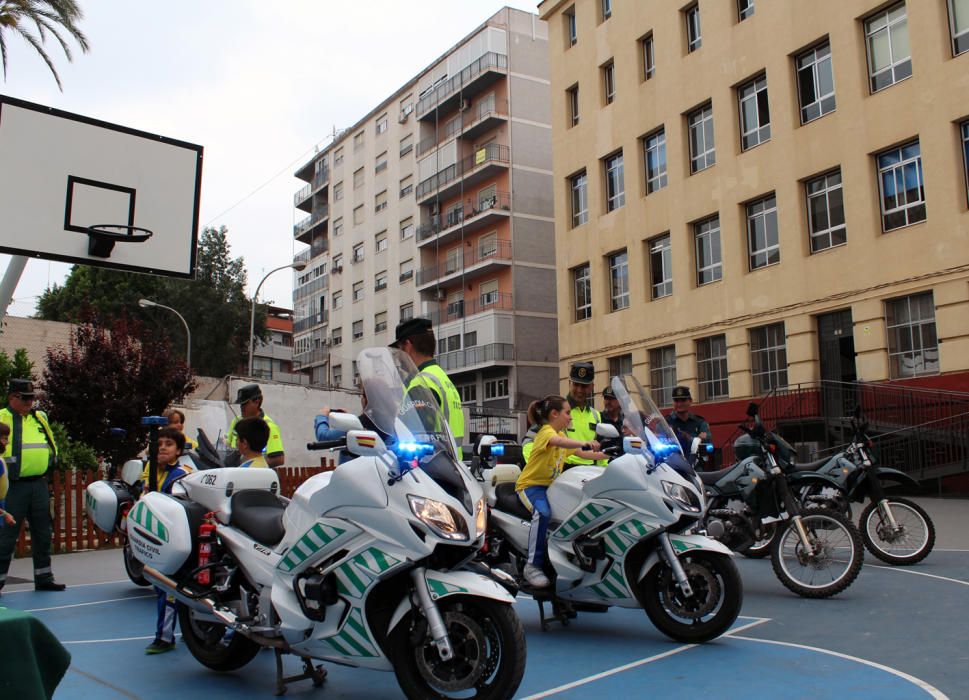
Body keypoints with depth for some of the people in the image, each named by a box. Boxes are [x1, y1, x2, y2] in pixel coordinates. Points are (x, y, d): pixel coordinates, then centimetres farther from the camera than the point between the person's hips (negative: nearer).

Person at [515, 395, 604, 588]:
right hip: (531, 485, -8)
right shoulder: (546, 431, -15)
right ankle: (533, 566, -30)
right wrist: (583, 443, -55)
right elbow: (557, 441, -39)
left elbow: (582, 453, 12)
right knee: (543, 513, -36)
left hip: (551, 486, 8)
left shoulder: (562, 434, 14)